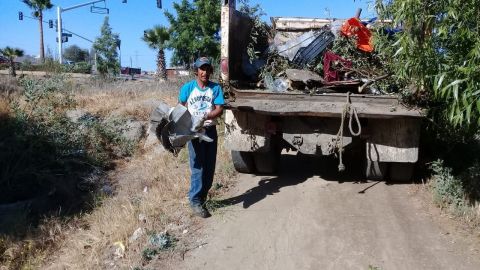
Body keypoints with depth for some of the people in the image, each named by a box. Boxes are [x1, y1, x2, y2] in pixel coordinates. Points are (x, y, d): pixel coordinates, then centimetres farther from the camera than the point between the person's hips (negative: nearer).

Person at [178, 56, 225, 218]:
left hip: (210, 130, 3)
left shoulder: (216, 88, 2)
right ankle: (195, 201, 1)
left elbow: (219, 109, -5)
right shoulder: (188, 88, -1)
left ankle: (202, 197, 24)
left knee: (210, 168, 7)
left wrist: (205, 117, -22)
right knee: (198, 167, -7)